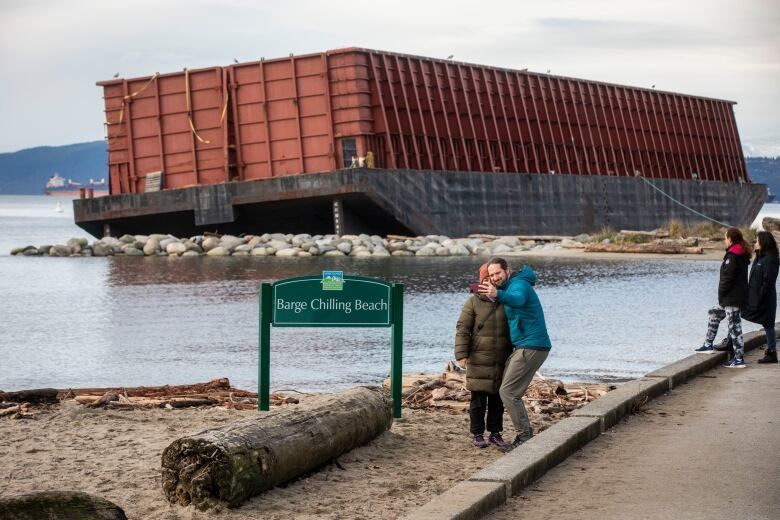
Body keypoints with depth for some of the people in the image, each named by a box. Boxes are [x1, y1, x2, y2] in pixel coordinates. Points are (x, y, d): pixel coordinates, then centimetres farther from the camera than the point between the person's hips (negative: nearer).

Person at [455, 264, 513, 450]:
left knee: (497, 399, 8)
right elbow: (462, 330, -5)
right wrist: (461, 355, -13)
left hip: (501, 362, 3)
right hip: (479, 361, -3)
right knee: (478, 399, 1)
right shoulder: (473, 302, -3)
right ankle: (477, 434, 10)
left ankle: (495, 433, 17)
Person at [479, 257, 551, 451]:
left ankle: (525, 435, -6)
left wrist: (498, 294, -58)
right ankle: (525, 436, 18)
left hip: (530, 347, -11)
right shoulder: (509, 287, 19)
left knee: (508, 392, -10)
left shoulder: (519, 284, -14)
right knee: (512, 392, 14)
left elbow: (517, 299, -42)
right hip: (523, 347, 11)